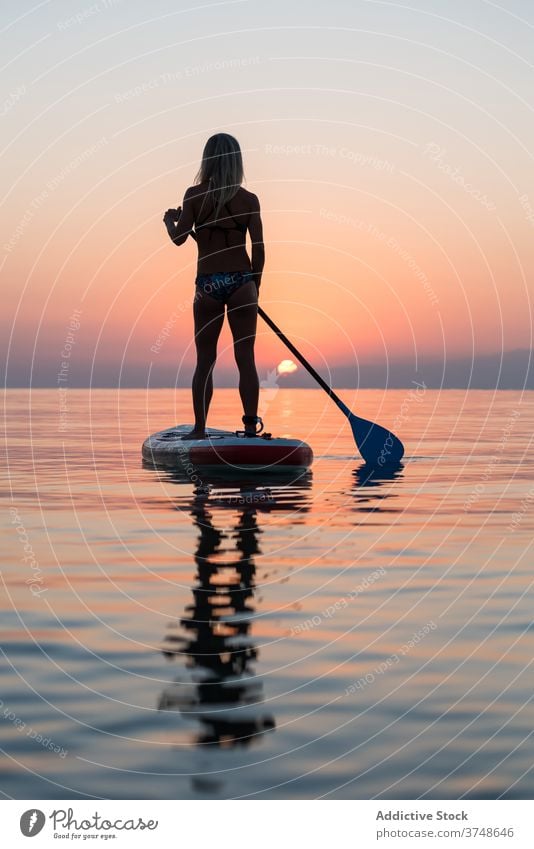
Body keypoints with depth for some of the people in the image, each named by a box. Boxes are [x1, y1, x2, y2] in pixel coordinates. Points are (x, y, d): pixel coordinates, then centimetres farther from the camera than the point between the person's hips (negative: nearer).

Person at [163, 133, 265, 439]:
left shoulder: (195, 195, -2)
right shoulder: (249, 199, 1)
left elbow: (179, 237, -6)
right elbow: (259, 249, 1)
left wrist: (170, 219, 16)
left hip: (207, 285, 0)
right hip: (241, 282, 0)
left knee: (205, 361, 8)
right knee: (246, 359, 3)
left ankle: (200, 428, 9)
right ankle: (251, 427, 1)